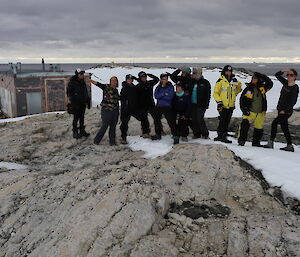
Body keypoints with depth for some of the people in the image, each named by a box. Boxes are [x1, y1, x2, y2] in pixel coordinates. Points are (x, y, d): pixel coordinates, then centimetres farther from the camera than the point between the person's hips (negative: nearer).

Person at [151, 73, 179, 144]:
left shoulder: (170, 87, -5)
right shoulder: (158, 87, 7)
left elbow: (170, 97, -17)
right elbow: (156, 96, -7)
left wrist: (160, 96, -11)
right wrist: (163, 94, -19)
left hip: (167, 107, -5)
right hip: (158, 106, 6)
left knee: (171, 122, -12)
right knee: (157, 120, 16)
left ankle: (175, 136, -7)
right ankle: (158, 134, 34)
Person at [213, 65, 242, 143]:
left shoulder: (235, 81, 10)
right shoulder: (220, 81, -3)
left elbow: (238, 90, 30)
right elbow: (215, 93, -3)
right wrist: (219, 101, -11)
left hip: (231, 105, 5)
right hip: (222, 106, -5)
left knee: (227, 122, 8)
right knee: (222, 121, -9)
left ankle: (224, 136, 15)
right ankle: (220, 136, -2)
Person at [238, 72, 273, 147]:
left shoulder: (262, 88, 4)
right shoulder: (248, 89, -1)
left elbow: (270, 83, -7)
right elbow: (242, 99, 2)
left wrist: (262, 76, -13)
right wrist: (244, 109, -7)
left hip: (260, 113, 3)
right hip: (250, 112, -3)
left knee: (259, 128, 12)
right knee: (245, 124, -26)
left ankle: (256, 142, 30)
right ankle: (241, 140, -20)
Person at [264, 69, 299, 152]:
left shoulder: (295, 88, -10)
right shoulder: (286, 83, 9)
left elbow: (293, 101, -14)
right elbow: (277, 75, 17)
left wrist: (285, 110, -18)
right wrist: (283, 71, 0)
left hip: (287, 111, -8)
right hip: (281, 109, 8)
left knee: (275, 123, -16)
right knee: (284, 127, 10)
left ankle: (271, 142, -13)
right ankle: (289, 146, 16)